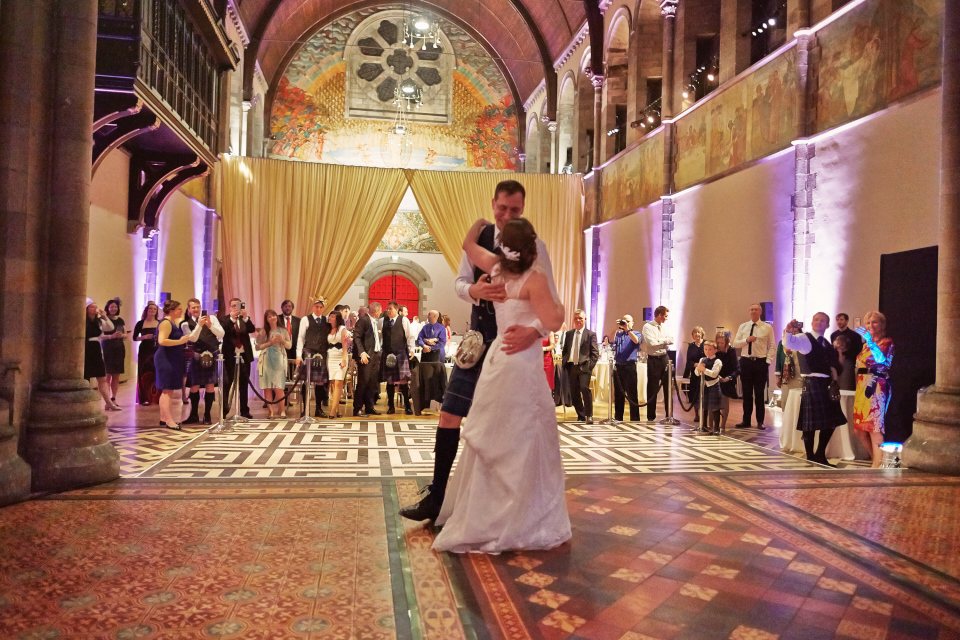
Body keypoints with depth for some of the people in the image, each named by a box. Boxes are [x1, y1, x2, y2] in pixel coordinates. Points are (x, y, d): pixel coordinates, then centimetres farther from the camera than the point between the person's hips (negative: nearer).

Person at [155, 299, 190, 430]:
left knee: (167, 390, 16)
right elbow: (162, 341, -26)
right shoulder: (166, 323, -14)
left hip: (172, 360, 11)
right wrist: (180, 341, -23)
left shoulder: (173, 322, 18)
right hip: (166, 360, -11)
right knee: (168, 390, -10)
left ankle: (164, 418, 24)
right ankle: (169, 420, -9)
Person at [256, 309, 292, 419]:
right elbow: (257, 347, 4)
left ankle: (280, 410, 2)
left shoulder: (282, 330, 11)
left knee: (278, 387, -9)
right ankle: (271, 411, 1)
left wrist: (282, 340, -7)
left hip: (278, 360, -1)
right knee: (267, 387, -3)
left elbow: (289, 345, 10)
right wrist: (269, 343, -7)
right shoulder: (263, 332, 9)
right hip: (266, 361, 1)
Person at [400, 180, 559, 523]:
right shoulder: (478, 237, 3)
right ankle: (436, 497, 17)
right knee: (450, 416, 4)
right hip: (477, 341, 4)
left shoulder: (533, 246, -11)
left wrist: (534, 330, -37)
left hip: (512, 344, -4)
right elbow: (460, 282, 5)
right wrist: (474, 290, -20)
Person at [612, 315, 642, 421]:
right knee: (618, 394, 10)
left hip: (630, 366, -4)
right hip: (618, 366, 4)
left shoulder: (636, 333, 8)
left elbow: (636, 341, -15)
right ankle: (618, 417, 18)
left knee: (632, 394, -6)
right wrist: (616, 329, -7)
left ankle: (635, 418, -1)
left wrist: (628, 329, -16)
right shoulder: (618, 334, 16)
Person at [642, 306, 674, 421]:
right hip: (653, 359, -6)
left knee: (668, 386, 7)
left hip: (664, 358, 6)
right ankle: (651, 416, 11)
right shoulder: (648, 327, -8)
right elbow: (651, 343, -19)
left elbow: (671, 340, 0)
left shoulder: (664, 327, 12)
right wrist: (664, 341, -6)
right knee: (653, 388, 1)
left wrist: (659, 341, -11)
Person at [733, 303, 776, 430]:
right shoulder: (743, 327, 10)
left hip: (761, 362, -2)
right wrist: (746, 340, -13)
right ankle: (746, 421, 15)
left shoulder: (768, 328, 2)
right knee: (746, 393, 7)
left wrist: (768, 361, -8)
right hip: (745, 361, 2)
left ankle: (760, 422, 12)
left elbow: (772, 346, 2)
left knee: (759, 393, 2)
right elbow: (735, 343, 5)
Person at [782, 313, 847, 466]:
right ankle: (810, 458, 9)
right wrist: (788, 331, -45)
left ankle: (820, 456, 26)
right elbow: (789, 344, -27)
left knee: (831, 421, 12)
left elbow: (831, 364, 22)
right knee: (811, 424, -3)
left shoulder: (825, 343, 17)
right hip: (812, 384, -8)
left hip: (826, 385, 8)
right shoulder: (805, 338, -7)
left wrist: (834, 381, 10)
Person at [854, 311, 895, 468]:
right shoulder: (866, 344, 20)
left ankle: (877, 466, -5)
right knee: (860, 430, 7)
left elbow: (881, 359, -22)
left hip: (876, 388, -8)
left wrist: (870, 341, -30)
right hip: (862, 388, 8)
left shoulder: (887, 342, -2)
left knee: (874, 428, -11)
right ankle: (878, 460, 21)